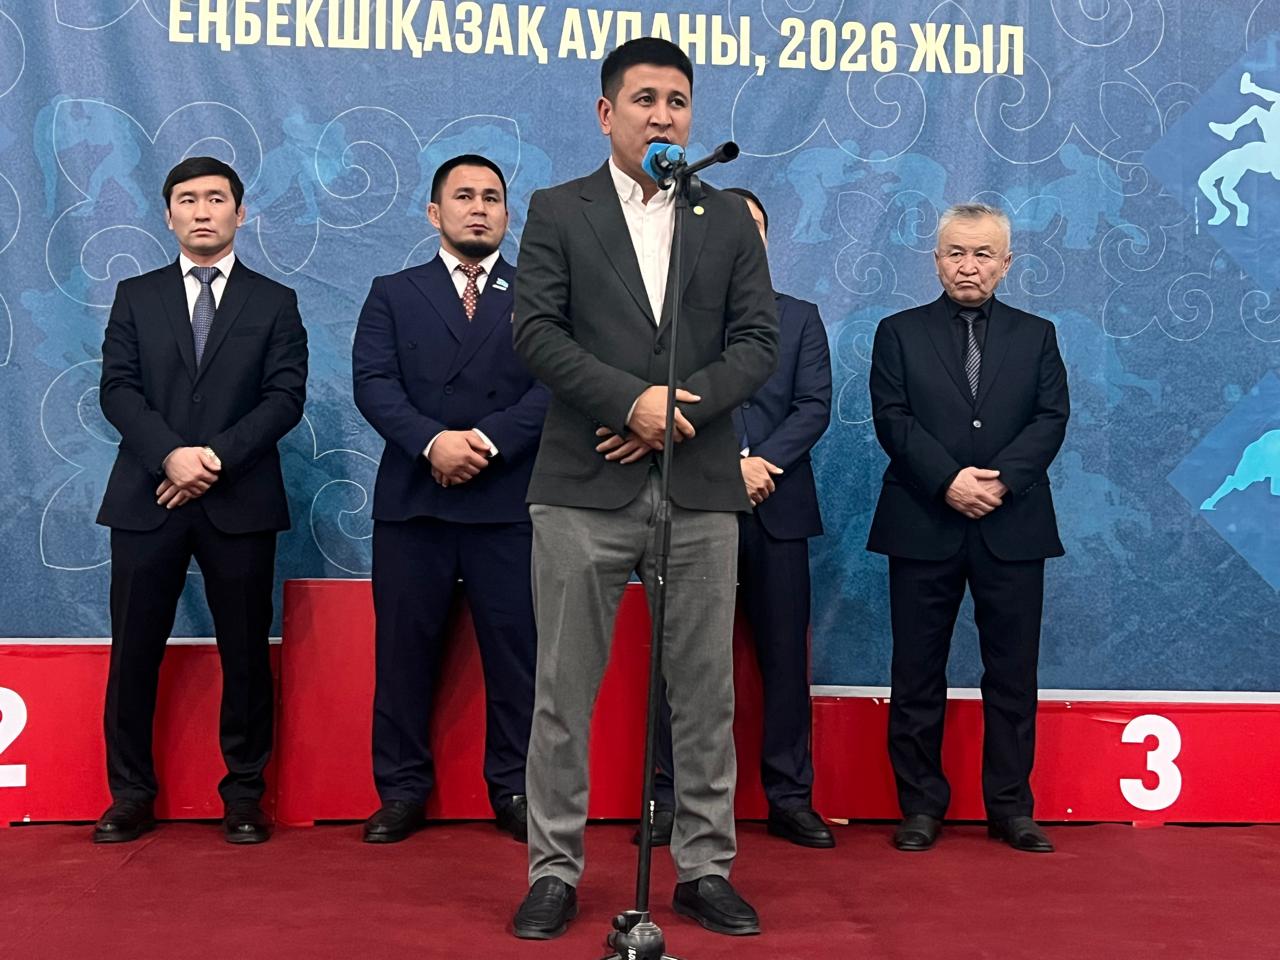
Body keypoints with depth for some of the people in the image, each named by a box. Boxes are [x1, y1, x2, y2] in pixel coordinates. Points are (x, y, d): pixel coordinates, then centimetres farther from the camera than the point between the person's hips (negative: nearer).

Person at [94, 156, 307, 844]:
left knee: (245, 652, 3)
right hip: (147, 499, 1)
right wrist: (171, 456, -15)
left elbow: (286, 396, -2)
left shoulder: (274, 303, 9)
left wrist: (217, 455, -14)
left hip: (240, 501, -1)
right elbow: (117, 390, 2)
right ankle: (131, 794, 15)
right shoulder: (136, 297, 13)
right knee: (134, 651, 3)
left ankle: (243, 794, 14)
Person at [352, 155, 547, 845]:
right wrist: (431, 441, -17)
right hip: (412, 500, 1)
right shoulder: (393, 295, 13)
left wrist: (488, 439, -16)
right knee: (403, 650, 5)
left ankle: (514, 789, 14)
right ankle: (402, 790, 16)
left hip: (509, 503, -1)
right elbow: (373, 382, -1)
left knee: (516, 652, 2)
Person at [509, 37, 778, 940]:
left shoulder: (730, 217, 12)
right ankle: (555, 872, 15)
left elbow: (760, 341, 5)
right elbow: (536, 331, -4)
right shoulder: (558, 211, 7)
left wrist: (682, 406, -11)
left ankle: (706, 868, 19)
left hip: (701, 488, 2)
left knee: (705, 692, 6)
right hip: (584, 487, -1)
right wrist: (632, 400, -15)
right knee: (565, 691, 4)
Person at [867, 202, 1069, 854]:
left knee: (1012, 672, 5)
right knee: (917, 673, 4)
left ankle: (1010, 807, 15)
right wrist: (948, 480, -16)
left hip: (1013, 528, 1)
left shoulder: (1036, 336, 12)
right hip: (924, 526, -1)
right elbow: (892, 419, -3)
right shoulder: (899, 333, 8)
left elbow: (1051, 419, 2)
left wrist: (1002, 481, -14)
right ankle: (921, 806, 14)